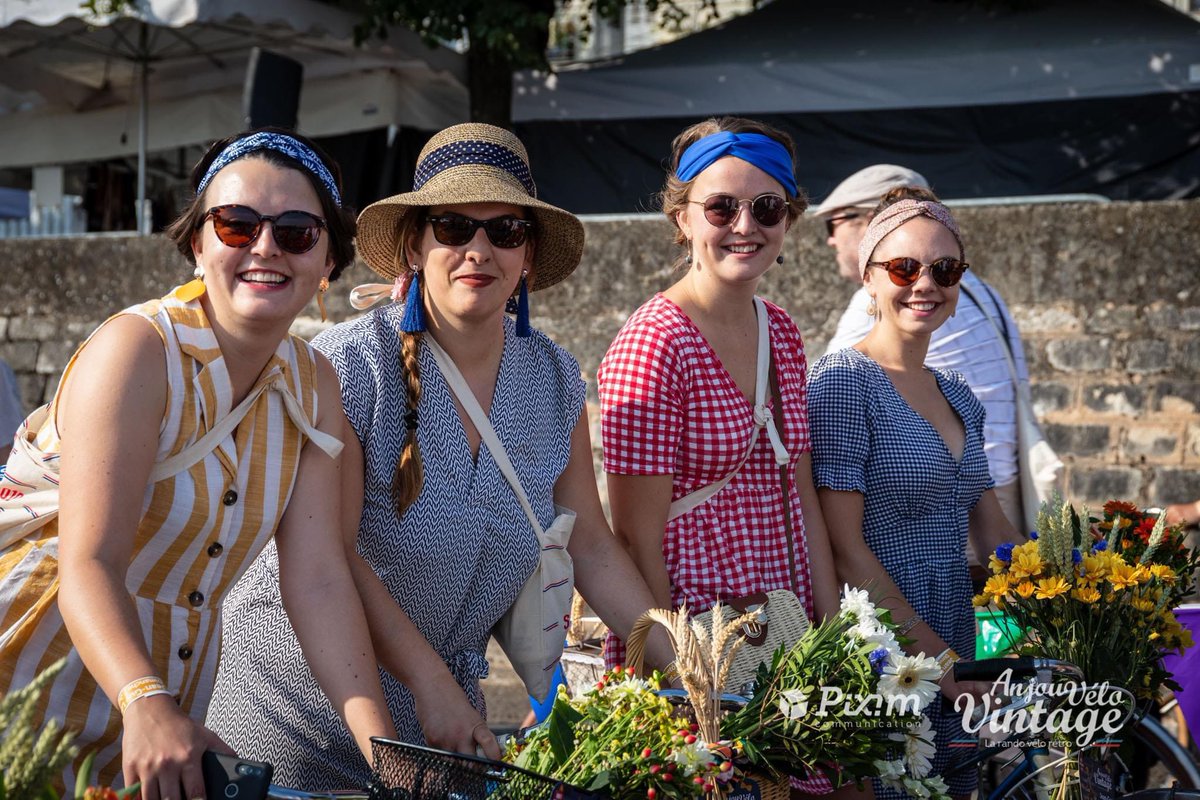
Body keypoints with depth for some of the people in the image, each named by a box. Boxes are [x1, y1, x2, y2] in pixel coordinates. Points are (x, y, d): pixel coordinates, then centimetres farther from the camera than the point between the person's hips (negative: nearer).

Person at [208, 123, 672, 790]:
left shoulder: (554, 378, 0)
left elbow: (592, 547, 3)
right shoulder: (351, 363, -17)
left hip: (448, 703, 5)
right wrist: (430, 681, -27)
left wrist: (681, 665, -6)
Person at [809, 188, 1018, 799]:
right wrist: (942, 660, -16)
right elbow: (845, 549, -16)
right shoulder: (844, 381, -11)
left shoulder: (958, 395, 12)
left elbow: (995, 535, 15)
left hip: (952, 642, 7)